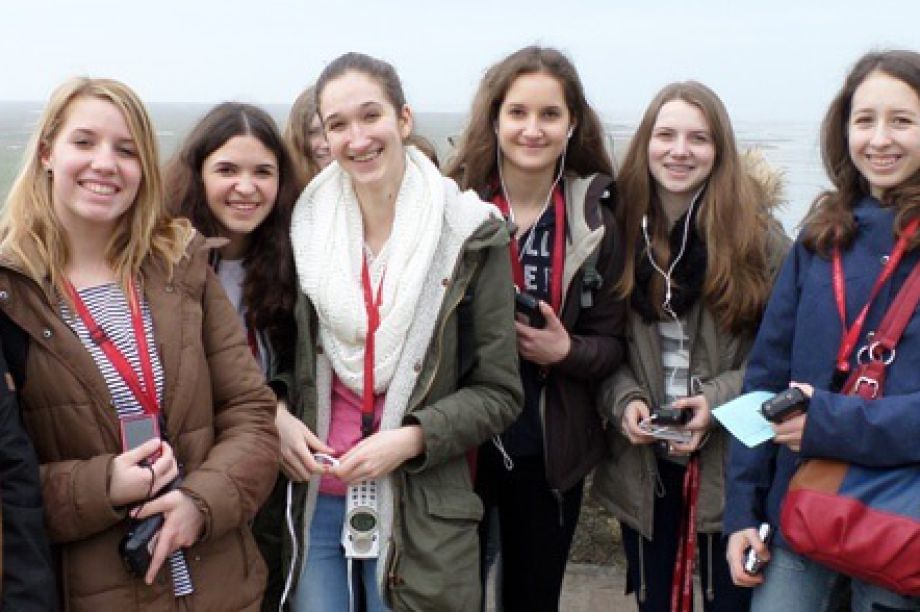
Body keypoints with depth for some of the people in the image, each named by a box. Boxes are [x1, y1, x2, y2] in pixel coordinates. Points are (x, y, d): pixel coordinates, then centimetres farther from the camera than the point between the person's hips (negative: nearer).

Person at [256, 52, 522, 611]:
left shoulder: (471, 235, -6)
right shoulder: (306, 225, 0)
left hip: (420, 511, -2)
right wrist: (276, 416, -7)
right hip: (311, 498, 2)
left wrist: (413, 438, -17)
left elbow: (498, 393, -3)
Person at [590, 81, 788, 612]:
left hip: (731, 464, -2)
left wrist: (719, 399, -17)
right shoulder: (622, 229, 1)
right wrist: (624, 398, -12)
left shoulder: (758, 234, -6)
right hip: (642, 464, 3)